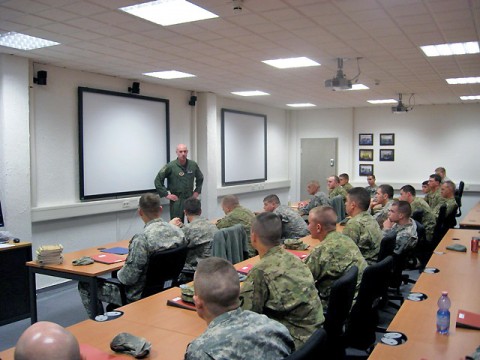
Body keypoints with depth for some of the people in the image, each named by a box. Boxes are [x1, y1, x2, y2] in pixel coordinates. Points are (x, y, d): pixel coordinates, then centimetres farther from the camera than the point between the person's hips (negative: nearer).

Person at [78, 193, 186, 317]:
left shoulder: (141, 239, -30)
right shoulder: (178, 231, -8)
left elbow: (128, 278, -25)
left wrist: (119, 274, -1)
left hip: (140, 295, -7)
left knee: (85, 285, 10)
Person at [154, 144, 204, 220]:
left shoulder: (193, 165, 3)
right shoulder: (170, 166, -9)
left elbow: (200, 178, 22)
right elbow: (158, 180, -6)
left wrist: (197, 191, 14)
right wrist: (166, 194, -7)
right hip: (177, 200, -4)